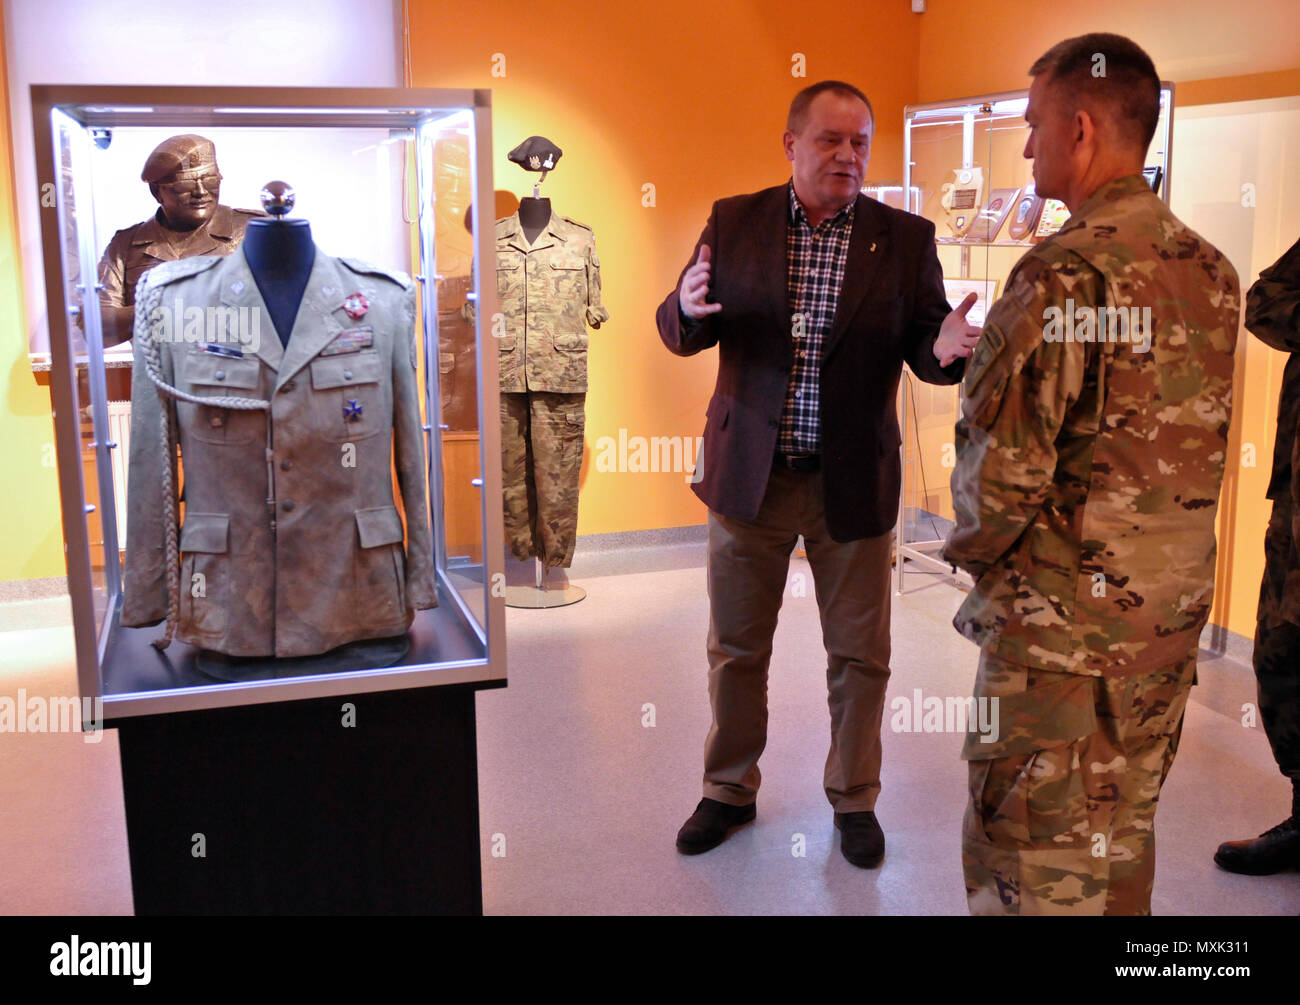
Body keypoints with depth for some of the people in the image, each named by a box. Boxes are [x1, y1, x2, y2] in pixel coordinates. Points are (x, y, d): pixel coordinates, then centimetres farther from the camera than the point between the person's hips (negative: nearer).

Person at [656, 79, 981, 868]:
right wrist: (687, 307, -23)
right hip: (749, 474, 1)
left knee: (860, 655, 11)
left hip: (852, 480, 0)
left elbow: (924, 347, -4)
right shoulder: (734, 222, 0)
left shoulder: (906, 239, -2)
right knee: (736, 647, 14)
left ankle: (855, 799, 32)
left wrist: (944, 350, -28)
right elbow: (684, 335, 1)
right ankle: (730, 790, 34)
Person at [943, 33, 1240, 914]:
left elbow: (1003, 462, -20)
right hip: (1176, 607, 8)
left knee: (1033, 865, 5)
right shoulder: (1211, 270, 6)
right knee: (1125, 833, 21)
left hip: (1066, 619, -8)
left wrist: (974, 555, -2)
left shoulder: (1065, 274, -19)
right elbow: (1200, 444, 14)